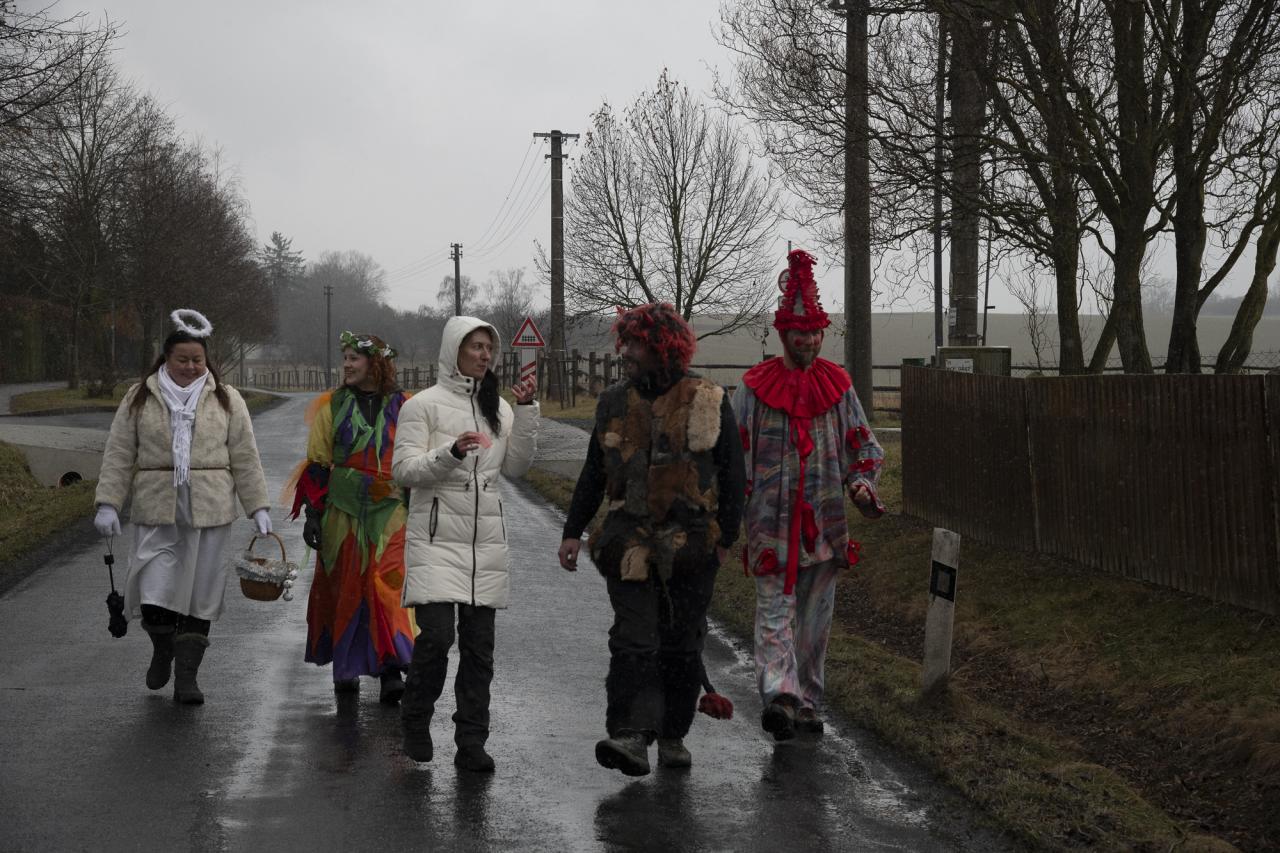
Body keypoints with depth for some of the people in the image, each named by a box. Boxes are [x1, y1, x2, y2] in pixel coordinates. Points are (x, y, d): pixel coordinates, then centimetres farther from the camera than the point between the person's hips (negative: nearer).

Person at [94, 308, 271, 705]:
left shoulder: (226, 400, 9)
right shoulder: (139, 399, 7)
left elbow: (245, 459, 9)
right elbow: (118, 456, 6)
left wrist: (258, 507, 4)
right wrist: (108, 503, -2)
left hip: (208, 509, 1)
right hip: (157, 509, 0)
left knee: (200, 590, 1)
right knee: (154, 589, -8)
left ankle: (186, 675, 10)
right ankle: (162, 649, 22)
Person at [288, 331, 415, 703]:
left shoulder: (403, 408, 5)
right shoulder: (332, 406, 6)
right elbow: (317, 463, 7)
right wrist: (313, 513, 0)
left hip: (391, 511, -1)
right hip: (343, 509, 1)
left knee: (388, 585, -13)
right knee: (344, 586, 6)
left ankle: (390, 672, -17)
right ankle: (345, 669, 20)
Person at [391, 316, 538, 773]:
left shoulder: (499, 407, 13)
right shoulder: (424, 404, -2)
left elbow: (516, 466, 7)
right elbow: (403, 468, -7)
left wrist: (527, 411, -2)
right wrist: (451, 453, -22)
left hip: (485, 538, 5)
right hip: (436, 535, -5)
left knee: (479, 645, 4)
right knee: (436, 636, -14)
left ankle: (471, 744, 11)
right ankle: (415, 724, 11)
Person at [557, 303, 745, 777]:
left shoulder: (708, 403, -1)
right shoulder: (614, 403, 9)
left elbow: (731, 474, 1)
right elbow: (593, 474, 15)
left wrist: (725, 539, -4)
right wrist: (573, 533, 10)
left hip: (690, 546, -2)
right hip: (630, 542, 2)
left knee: (680, 645, 7)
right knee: (632, 640, -11)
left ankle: (673, 736, 21)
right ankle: (630, 737, -20)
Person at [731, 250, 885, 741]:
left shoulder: (838, 386, 7)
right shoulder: (755, 388, 0)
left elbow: (863, 448, 12)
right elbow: (733, 455, 1)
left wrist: (862, 485, -7)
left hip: (825, 523, 3)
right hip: (771, 521, -3)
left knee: (815, 617, 8)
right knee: (775, 609, -11)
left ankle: (805, 704, 16)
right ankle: (781, 696, -22)